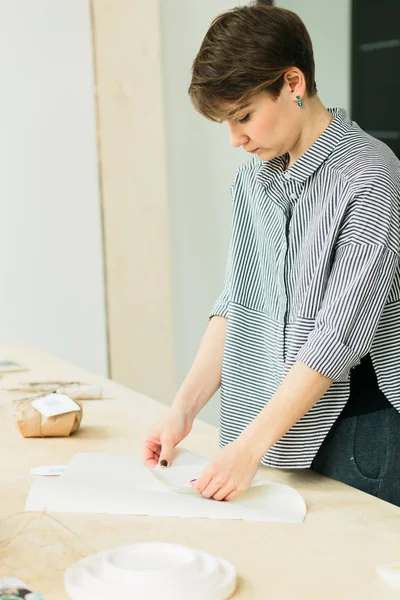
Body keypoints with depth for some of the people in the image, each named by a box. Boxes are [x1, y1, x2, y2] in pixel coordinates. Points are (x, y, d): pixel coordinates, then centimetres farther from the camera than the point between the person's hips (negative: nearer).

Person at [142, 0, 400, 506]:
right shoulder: (251, 179, 8)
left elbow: (340, 335, -20)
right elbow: (234, 305, 9)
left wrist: (250, 446, -19)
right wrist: (183, 410, -1)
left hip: (359, 432, -6)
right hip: (273, 428, 6)